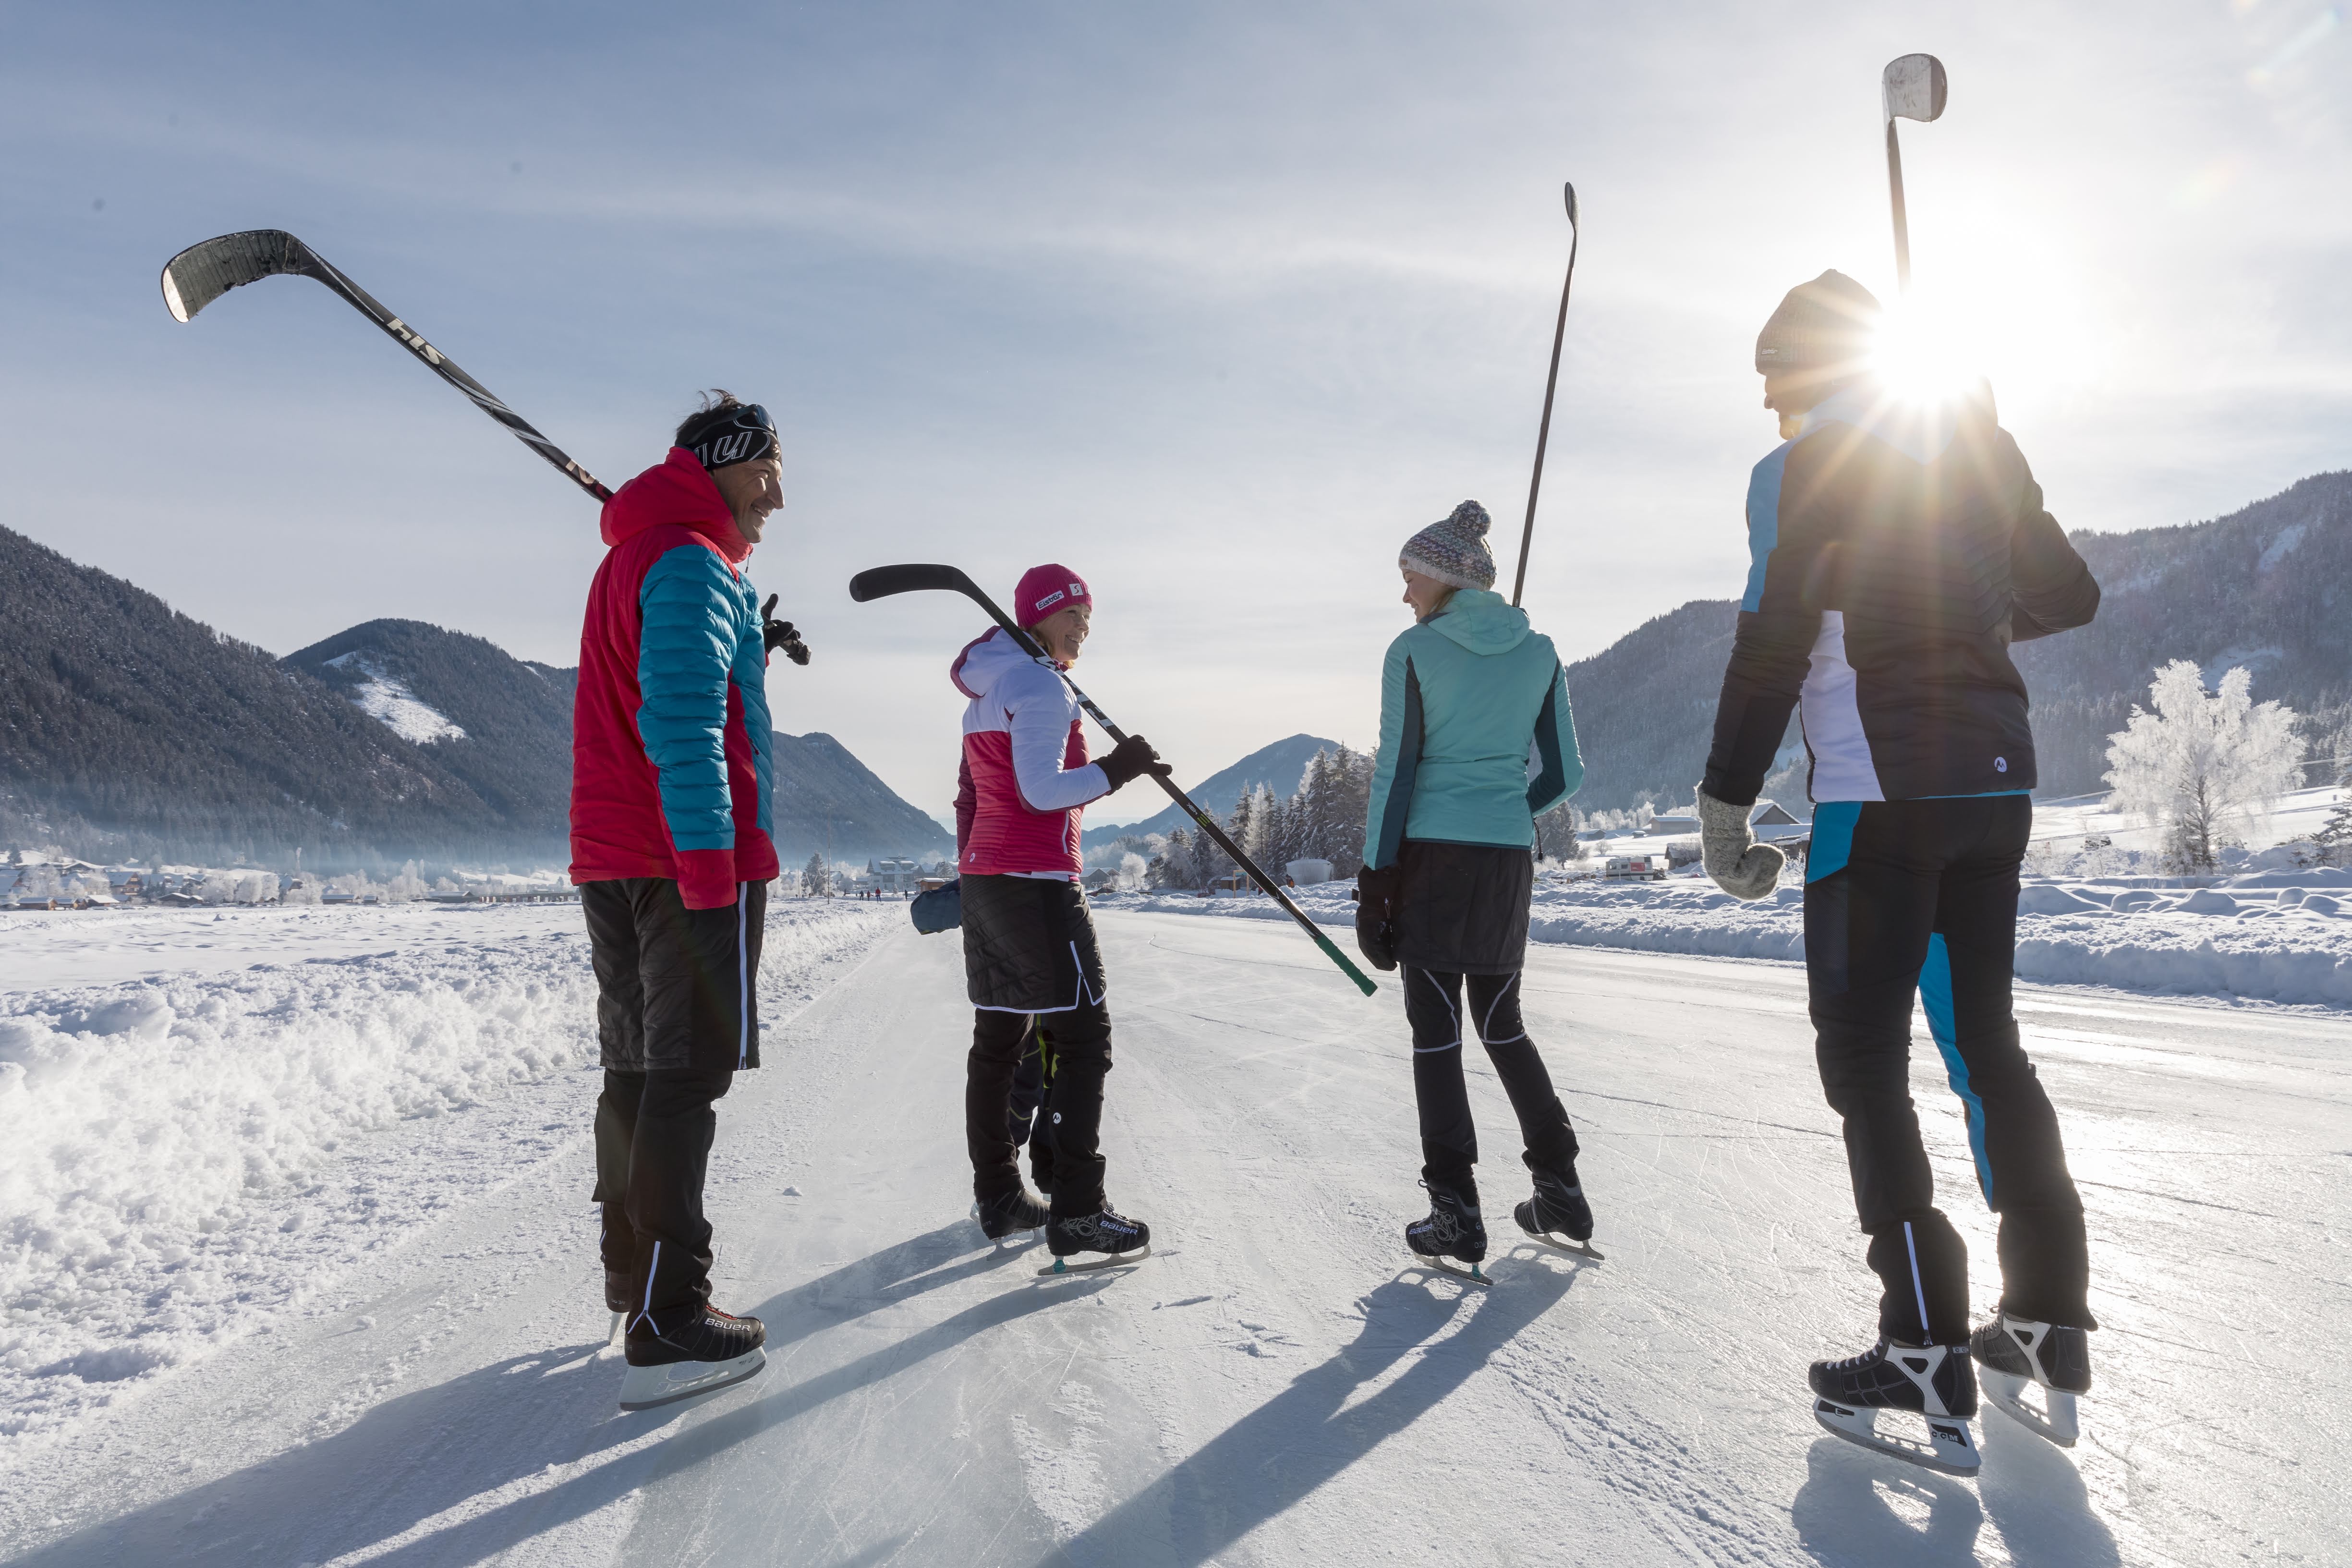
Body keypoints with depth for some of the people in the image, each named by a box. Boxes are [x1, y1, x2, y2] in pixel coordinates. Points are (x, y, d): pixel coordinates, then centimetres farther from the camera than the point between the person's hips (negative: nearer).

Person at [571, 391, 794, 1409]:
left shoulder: (629, 555, 23)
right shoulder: (693, 562, -10)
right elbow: (682, 722, -21)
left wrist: (748, 651, 16)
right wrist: (708, 866, -25)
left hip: (609, 862, 10)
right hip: (692, 856, -10)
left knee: (637, 1066, 16)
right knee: (688, 1074, -9)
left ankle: (632, 1272, 29)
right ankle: (667, 1327, -7)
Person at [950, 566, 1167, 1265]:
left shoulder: (986, 690, 19)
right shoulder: (1041, 685, -11)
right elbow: (1041, 790, -21)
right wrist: (1116, 769, -15)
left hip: (983, 879, 10)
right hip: (1038, 884, -10)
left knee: (999, 1038, 12)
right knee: (1083, 1038, -7)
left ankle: (999, 1197, 20)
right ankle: (1076, 1212, -8)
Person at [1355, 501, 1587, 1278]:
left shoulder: (1414, 653, -7)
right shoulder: (1539, 653, 6)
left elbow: (1395, 772, -9)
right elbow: (1563, 774, 7)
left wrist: (1375, 879, -6)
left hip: (1431, 857, -5)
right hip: (1510, 860, 5)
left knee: (1436, 1032, 3)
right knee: (1501, 1024, 19)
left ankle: (1456, 1214, 3)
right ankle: (1560, 1189, 21)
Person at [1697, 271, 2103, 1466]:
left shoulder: (1799, 470, -6)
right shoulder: (1978, 448, 13)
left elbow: (1769, 649, -13)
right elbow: (2068, 595, 20)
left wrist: (1725, 804, -8)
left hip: (1878, 795, -7)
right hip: (1996, 784, 7)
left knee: (1864, 1057, 0)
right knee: (1984, 1040, 16)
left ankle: (1927, 1350, 0)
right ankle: (2049, 1319, 21)